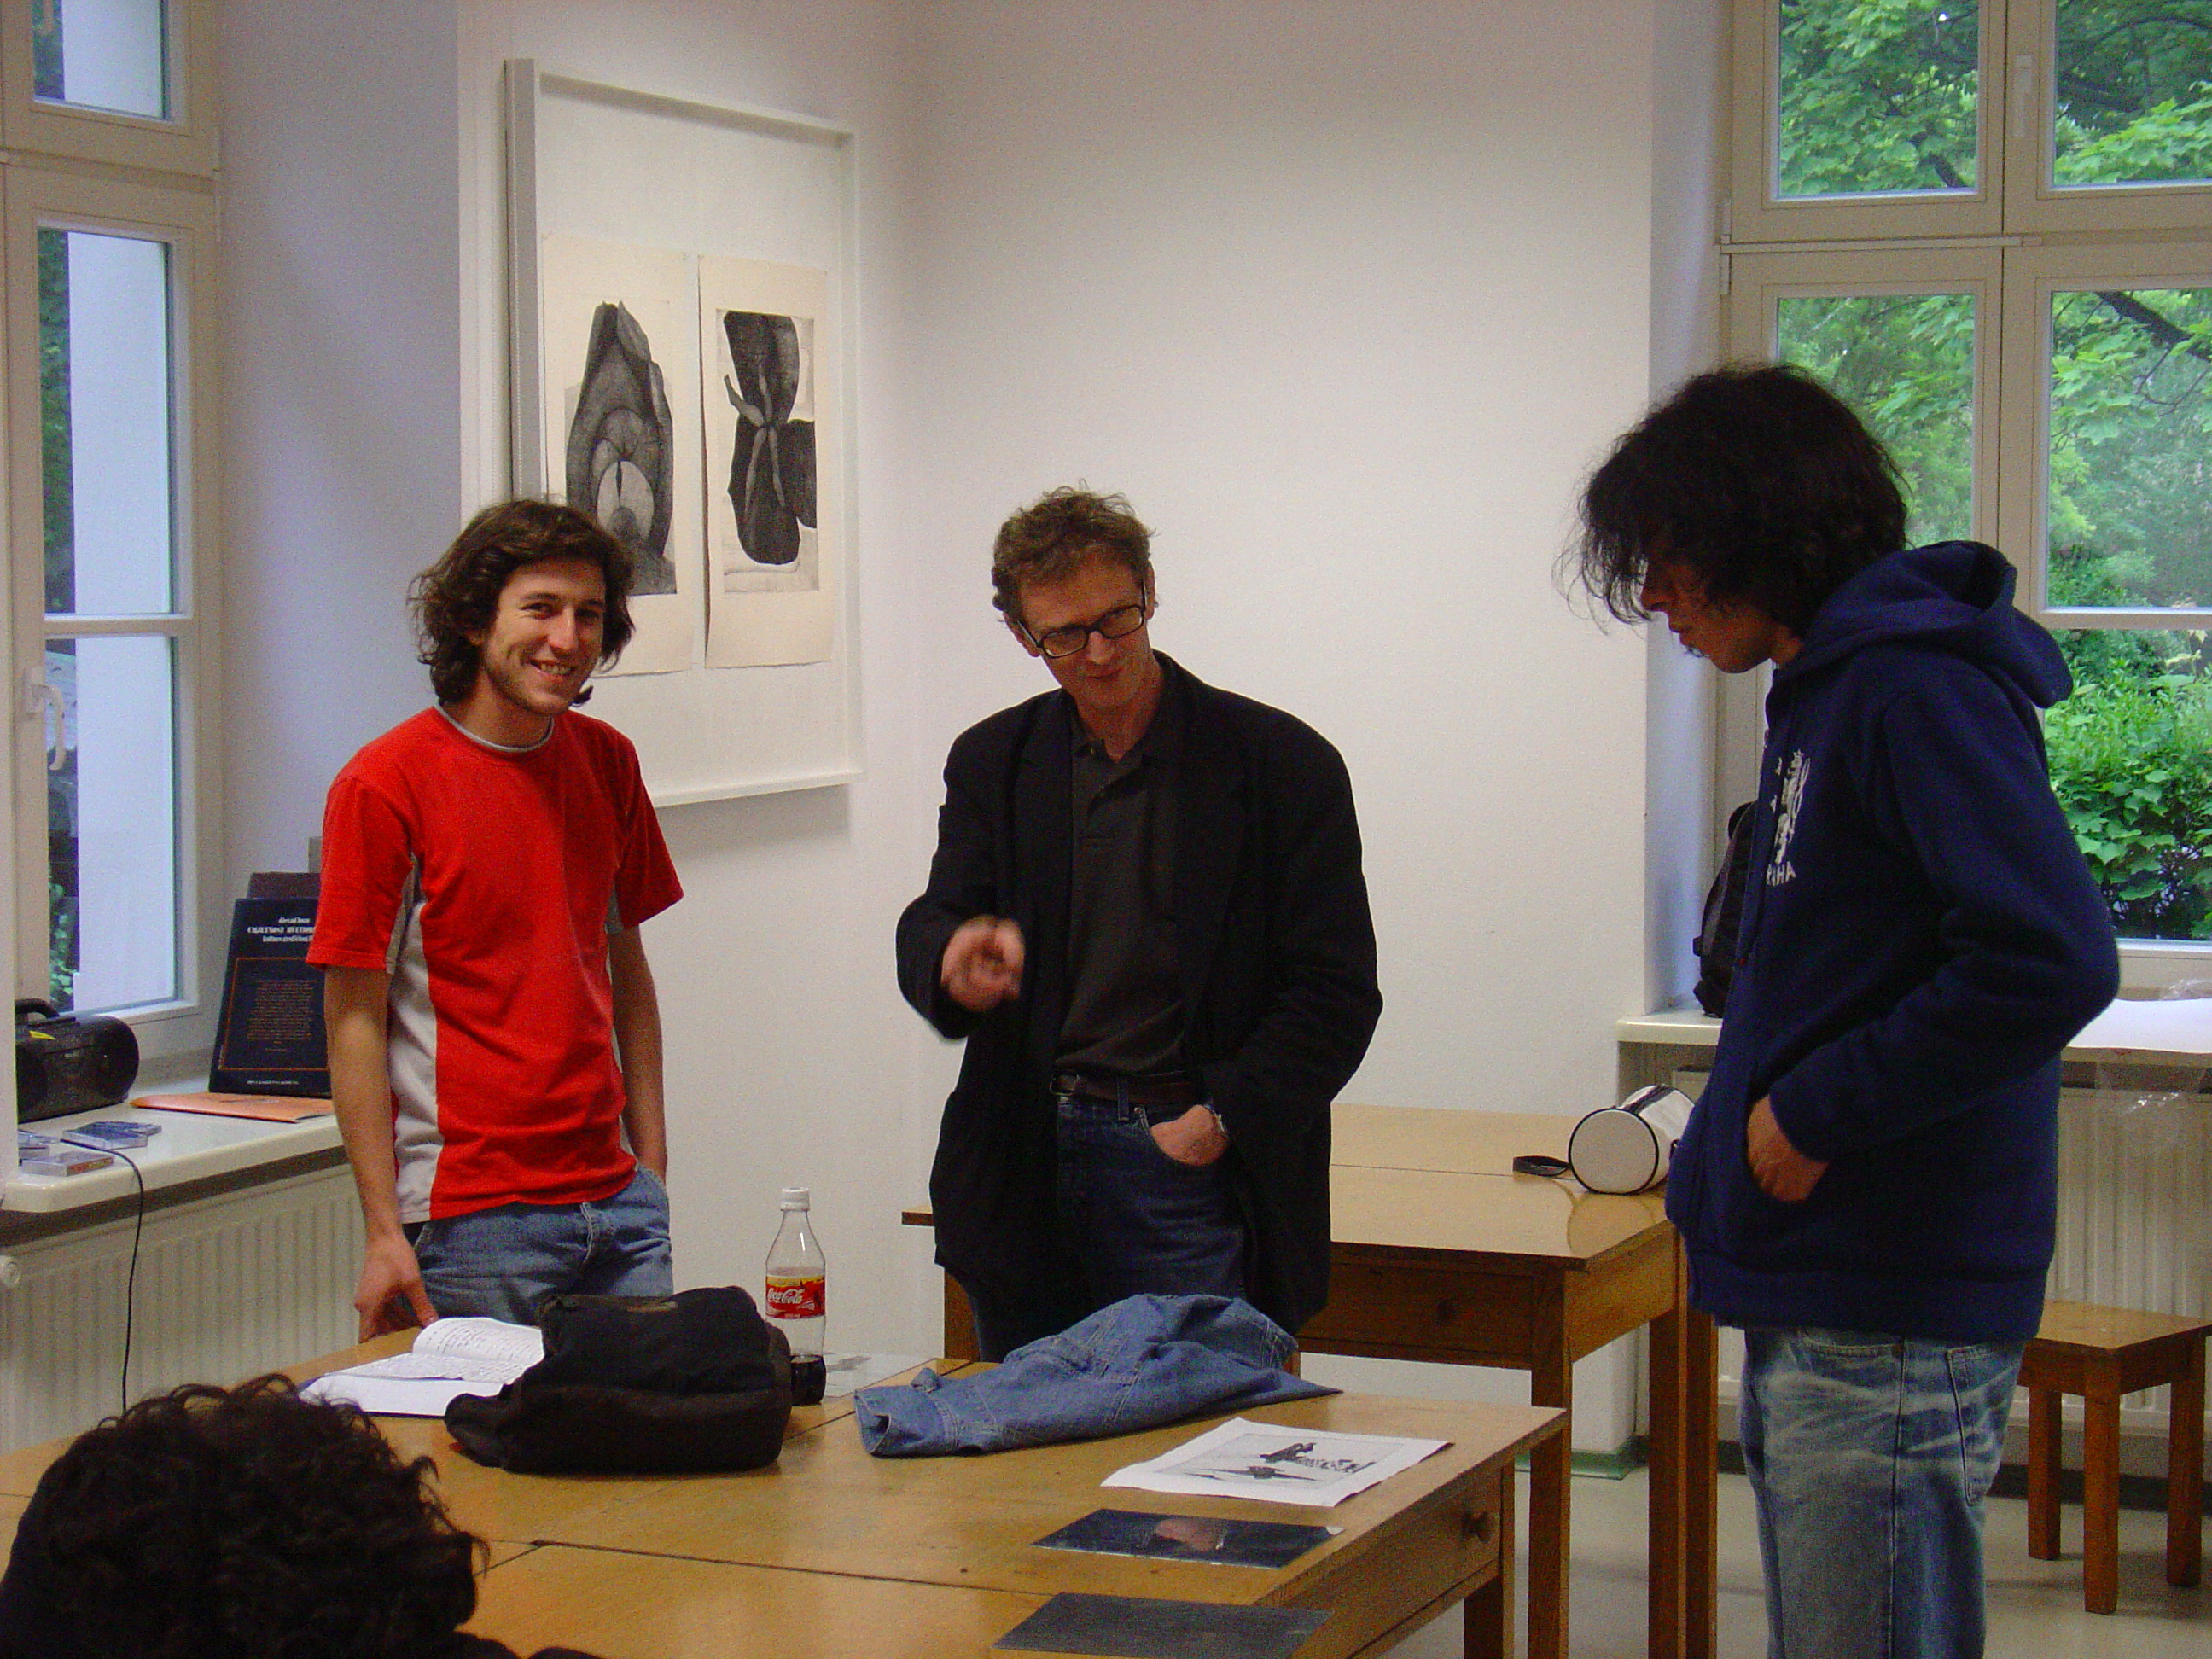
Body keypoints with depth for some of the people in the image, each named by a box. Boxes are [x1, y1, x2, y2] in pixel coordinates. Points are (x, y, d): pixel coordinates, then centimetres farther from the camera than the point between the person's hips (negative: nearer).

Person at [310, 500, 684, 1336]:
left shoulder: (607, 763, 10)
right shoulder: (386, 783, -9)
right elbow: (355, 1019, -9)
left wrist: (651, 1159, 13)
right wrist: (383, 1230, -12)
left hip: (617, 1204, 6)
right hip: (471, 1216, -6)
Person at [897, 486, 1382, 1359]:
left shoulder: (1282, 764, -1)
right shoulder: (993, 762, 10)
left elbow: (1338, 992, -1)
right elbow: (932, 923, 5)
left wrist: (1222, 1117, -12)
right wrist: (954, 958, -20)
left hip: (1192, 1164, -3)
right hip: (1024, 1167, 3)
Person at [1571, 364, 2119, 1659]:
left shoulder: (1914, 690, -15)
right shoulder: (1828, 689, 16)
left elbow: (2054, 958, -26)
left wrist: (1817, 1115, -18)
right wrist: (1716, 1163, 14)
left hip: (1890, 1337, -10)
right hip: (1814, 1308, 10)